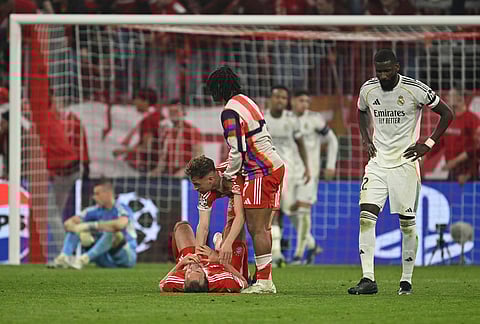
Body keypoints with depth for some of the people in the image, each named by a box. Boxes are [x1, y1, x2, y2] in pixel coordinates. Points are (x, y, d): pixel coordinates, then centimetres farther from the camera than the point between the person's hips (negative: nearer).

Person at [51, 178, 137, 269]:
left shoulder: (122, 209, -16)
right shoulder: (96, 210, 2)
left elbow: (120, 224, -42)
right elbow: (68, 223, -3)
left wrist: (91, 225, -37)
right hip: (106, 260, 6)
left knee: (111, 231, -37)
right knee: (74, 226, -4)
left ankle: (83, 260, -47)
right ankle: (63, 257, -29)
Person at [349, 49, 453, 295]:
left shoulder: (415, 90, -11)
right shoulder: (368, 89, 2)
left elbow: (447, 114, -1)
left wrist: (428, 145, -6)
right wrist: (366, 140, 10)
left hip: (405, 162, -3)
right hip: (377, 162, 3)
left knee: (407, 222, 0)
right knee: (366, 217, -11)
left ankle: (406, 280, 12)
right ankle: (368, 279, -14)